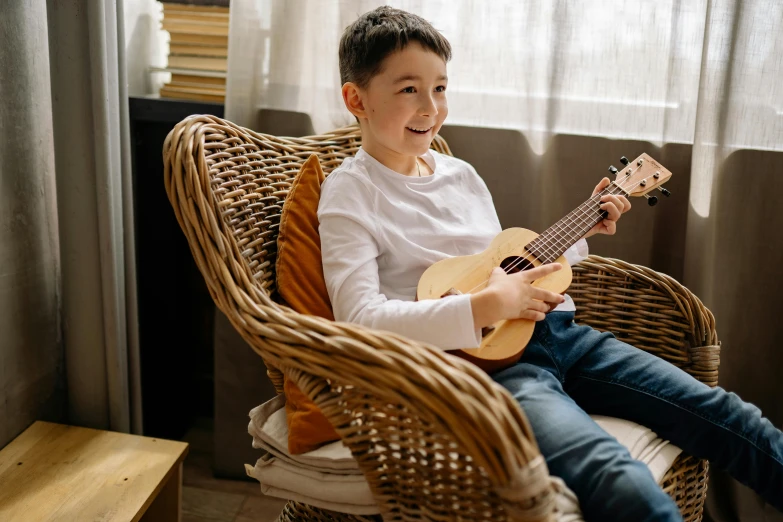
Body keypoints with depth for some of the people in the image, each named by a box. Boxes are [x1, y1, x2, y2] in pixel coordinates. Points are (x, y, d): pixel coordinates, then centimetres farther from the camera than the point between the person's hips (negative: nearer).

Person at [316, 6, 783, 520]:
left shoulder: (462, 174, 17)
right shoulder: (350, 192, -3)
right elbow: (359, 317, -16)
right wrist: (485, 306, -20)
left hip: (556, 332, 7)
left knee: (726, 416, -1)